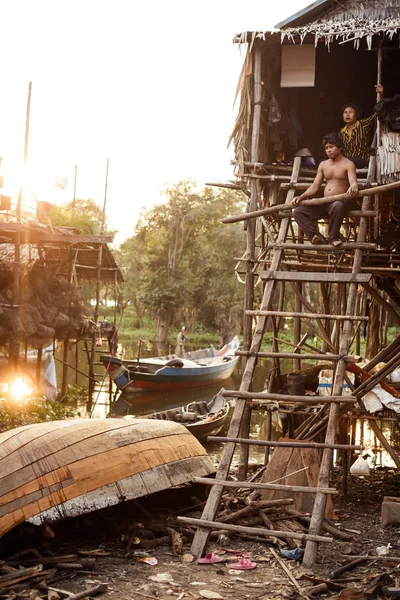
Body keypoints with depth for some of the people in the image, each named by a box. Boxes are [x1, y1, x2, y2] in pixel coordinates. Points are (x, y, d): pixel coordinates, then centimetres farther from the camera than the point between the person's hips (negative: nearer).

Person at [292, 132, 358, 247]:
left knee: (337, 206, -43)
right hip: (324, 204, 6)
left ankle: (333, 237, -24)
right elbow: (315, 186, 14)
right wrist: (301, 197, -3)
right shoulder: (323, 165, 17)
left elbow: (353, 182, -17)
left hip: (340, 202, -6)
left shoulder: (348, 164, 0)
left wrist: (353, 188, -44)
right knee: (297, 211, -14)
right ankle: (316, 237, -28)